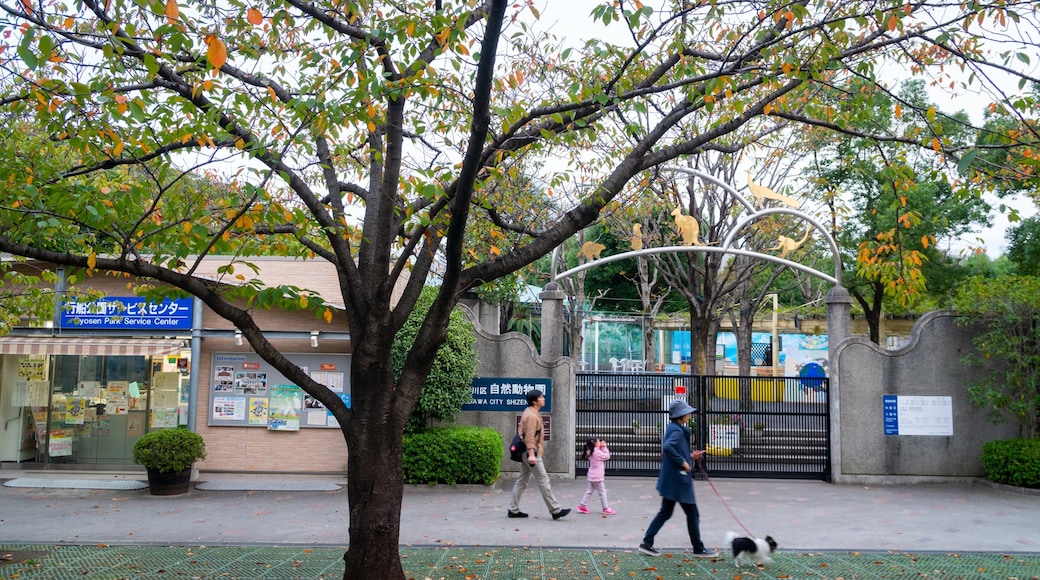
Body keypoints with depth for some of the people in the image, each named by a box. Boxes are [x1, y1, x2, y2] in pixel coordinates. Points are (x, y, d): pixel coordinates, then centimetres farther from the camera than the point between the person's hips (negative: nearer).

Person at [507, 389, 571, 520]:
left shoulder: (531, 413, 15)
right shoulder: (531, 416, -17)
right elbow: (530, 436, -24)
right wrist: (531, 454, -32)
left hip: (526, 452, 11)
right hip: (531, 452, -11)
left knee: (522, 481, 12)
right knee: (543, 481, -6)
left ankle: (514, 510, 15)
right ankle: (555, 510, -3)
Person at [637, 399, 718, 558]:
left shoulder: (672, 428, 13)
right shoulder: (677, 431, -17)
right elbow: (667, 447, -35)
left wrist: (690, 456, 13)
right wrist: (682, 462, -25)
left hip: (670, 479, 10)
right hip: (678, 479, -10)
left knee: (665, 512, 14)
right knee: (692, 514, 3)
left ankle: (647, 543, 12)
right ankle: (699, 549, 14)